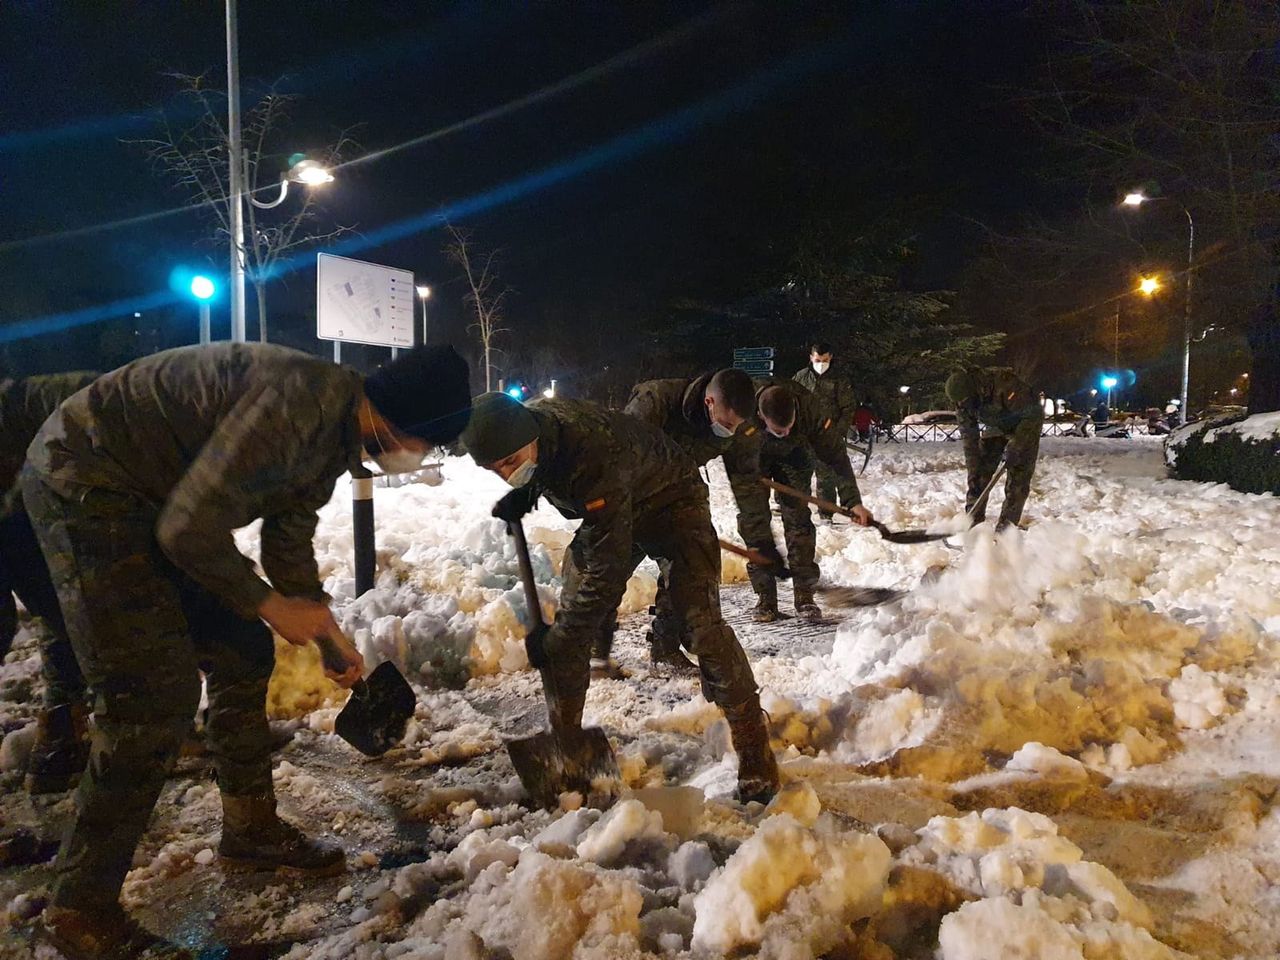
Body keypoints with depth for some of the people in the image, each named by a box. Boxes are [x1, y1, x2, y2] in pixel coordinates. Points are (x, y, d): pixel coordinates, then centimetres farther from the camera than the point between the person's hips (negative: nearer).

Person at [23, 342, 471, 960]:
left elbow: (290, 535, 13)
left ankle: (251, 831, 27)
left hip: (152, 502, 10)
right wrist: (268, 604, -14)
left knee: (243, 654, 10)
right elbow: (189, 528, -29)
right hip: (83, 485, -10)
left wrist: (325, 628, 11)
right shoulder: (302, 400, -30)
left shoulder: (337, 432, 2)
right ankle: (82, 910, 5)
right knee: (156, 695, -12)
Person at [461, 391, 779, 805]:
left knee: (700, 623, -17)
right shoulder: (522, 424, -18)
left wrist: (558, 639, -30)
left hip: (672, 502, -7)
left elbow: (608, 571, -37)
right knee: (569, 624, -1)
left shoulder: (592, 456, -42)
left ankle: (754, 751, -3)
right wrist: (525, 493, -11)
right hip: (607, 513, 7)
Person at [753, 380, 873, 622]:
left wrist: (852, 500, -36)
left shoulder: (808, 407, -37)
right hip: (753, 456, 0)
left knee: (797, 515, -7)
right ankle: (765, 596, -2)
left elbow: (835, 452, -30)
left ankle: (804, 593, 1)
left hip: (794, 453, 1)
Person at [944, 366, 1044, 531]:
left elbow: (1032, 414, -31)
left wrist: (1014, 448, -34)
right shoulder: (963, 404, -18)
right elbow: (969, 440, -13)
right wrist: (973, 473, -18)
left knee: (1017, 476, -12)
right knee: (981, 471, -4)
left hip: (1025, 426, -5)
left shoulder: (1004, 382, -37)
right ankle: (972, 521, 3)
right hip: (995, 429, 5)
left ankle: (1005, 526, -9)